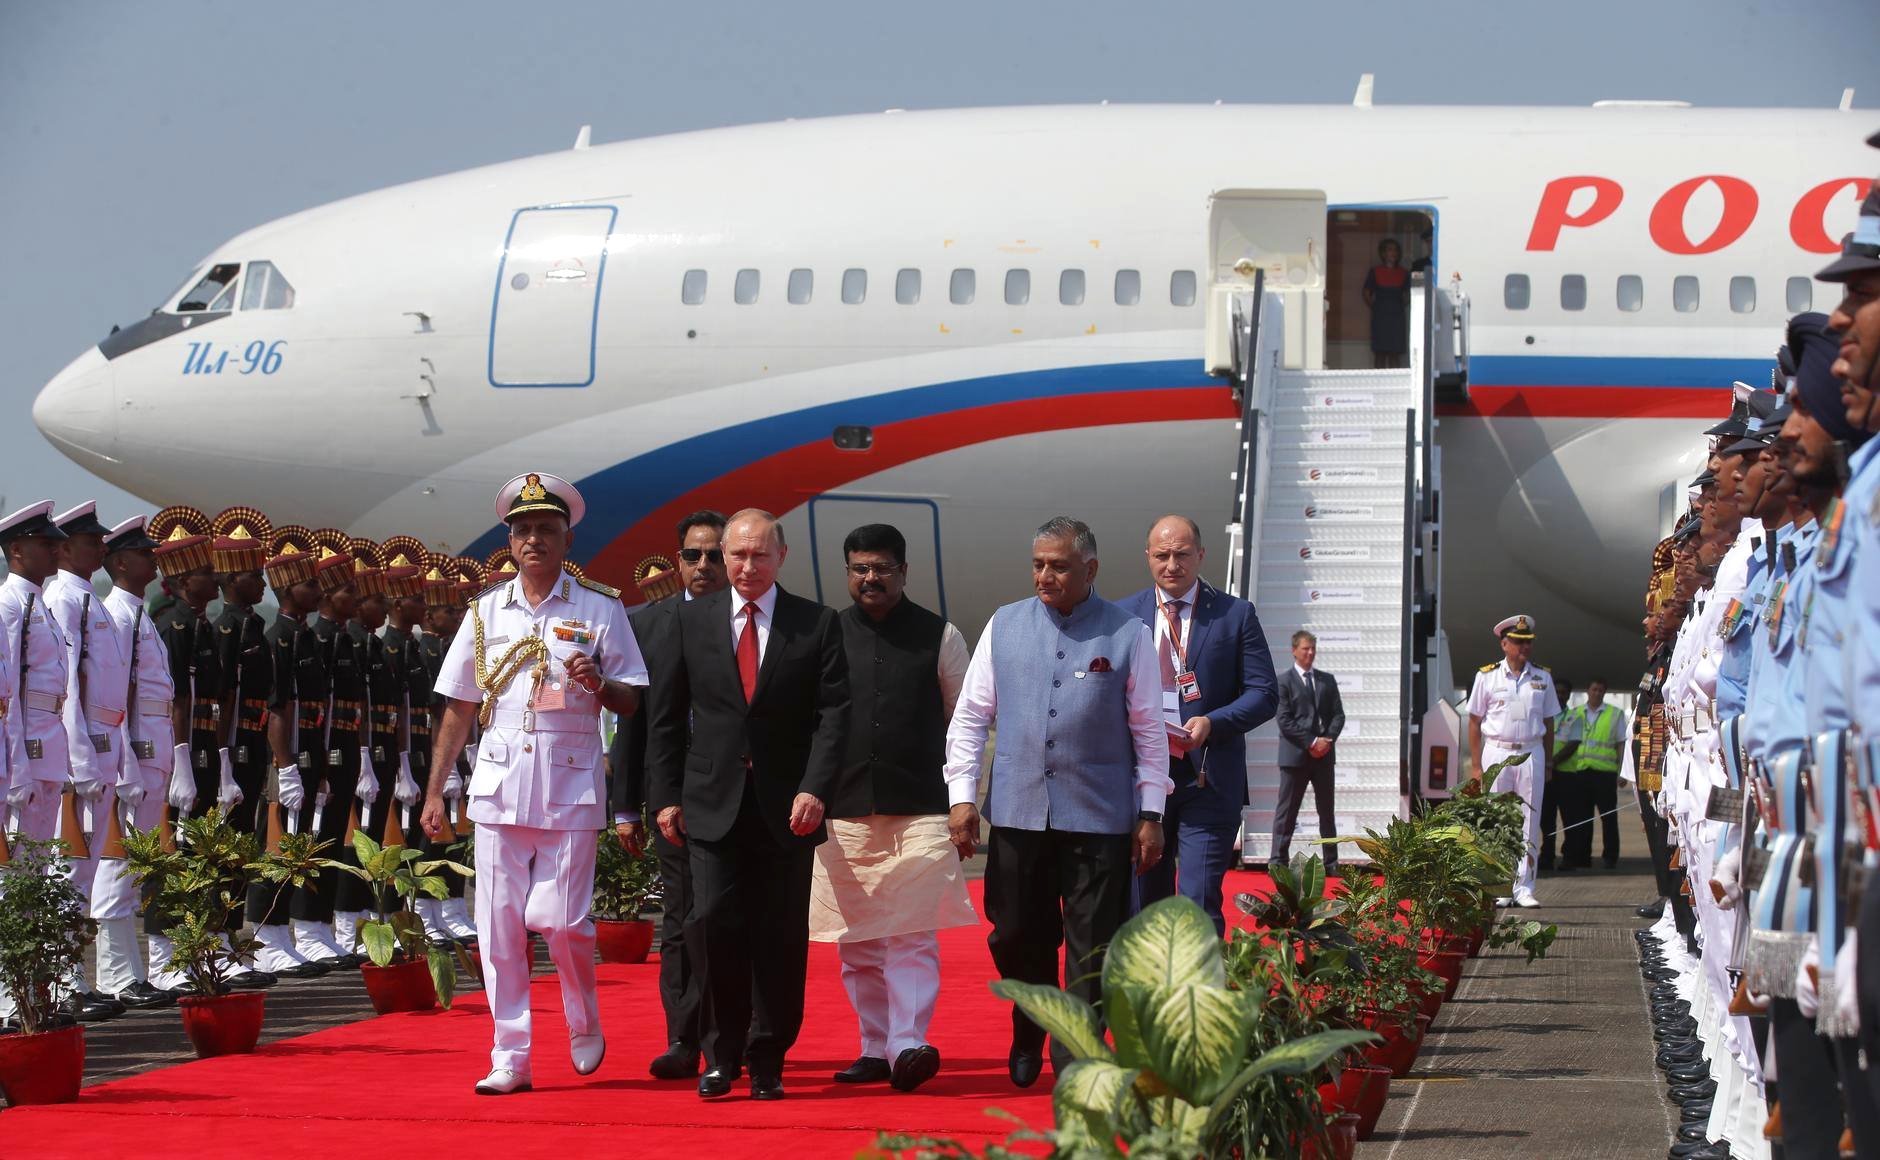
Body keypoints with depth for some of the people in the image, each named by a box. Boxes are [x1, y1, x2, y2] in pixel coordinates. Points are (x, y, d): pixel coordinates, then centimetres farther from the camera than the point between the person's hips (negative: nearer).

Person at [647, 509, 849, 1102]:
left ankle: (768, 1062, 12)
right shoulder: (690, 621, 8)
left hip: (788, 807, 0)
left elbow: (833, 714, -2)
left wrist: (815, 789, -14)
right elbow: (666, 716, 10)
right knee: (716, 924, -10)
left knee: (781, 938, 2)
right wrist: (667, 796, 3)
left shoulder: (818, 625, 4)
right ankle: (721, 1055, 4)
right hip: (713, 805, 0)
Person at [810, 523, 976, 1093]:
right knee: (857, 942, 5)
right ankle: (876, 1048, 12)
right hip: (845, 812, 3)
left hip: (921, 811, -2)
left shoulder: (939, 636, 6)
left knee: (913, 932, -13)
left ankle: (908, 1045, -19)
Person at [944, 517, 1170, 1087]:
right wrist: (962, 795, 3)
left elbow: (1150, 730, 3)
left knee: (1092, 949, -2)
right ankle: (1028, 1038, 34)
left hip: (1098, 818, -2)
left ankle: (1074, 1064, 7)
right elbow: (970, 716, 10)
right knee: (1016, 937, 9)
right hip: (1017, 813, 2)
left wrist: (1151, 814, 0)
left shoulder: (1128, 634, 0)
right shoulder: (1004, 627, 7)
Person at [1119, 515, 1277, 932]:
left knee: (1200, 905, -11)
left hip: (1208, 778, -3)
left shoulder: (1236, 615, 3)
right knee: (1145, 905, 10)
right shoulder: (1122, 616, 9)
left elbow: (1263, 694, 1)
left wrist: (1212, 723, -16)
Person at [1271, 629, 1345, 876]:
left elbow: (1338, 715, 9)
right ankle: (1279, 862, 0)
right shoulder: (1284, 682, -2)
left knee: (1327, 810, 8)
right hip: (1295, 754, -4)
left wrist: (1327, 740, -8)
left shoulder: (1327, 680, 13)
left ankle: (1331, 863, 12)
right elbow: (1285, 721, -9)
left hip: (1324, 754, 4)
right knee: (1286, 811, -2)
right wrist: (1311, 742, -15)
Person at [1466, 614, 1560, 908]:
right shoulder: (1487, 677, 2)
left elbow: (1548, 724, 12)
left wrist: (1547, 764, 6)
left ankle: (1524, 887, 4)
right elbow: (1475, 723, 3)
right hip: (1496, 752, -2)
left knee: (1529, 823, 0)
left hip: (1531, 754, 2)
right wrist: (1477, 766, -2)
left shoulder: (1542, 679, 9)